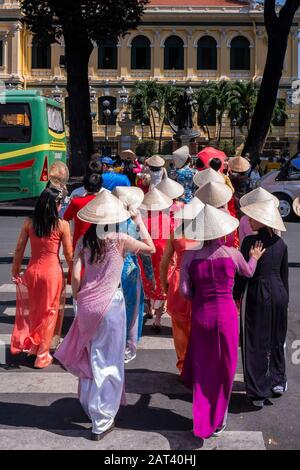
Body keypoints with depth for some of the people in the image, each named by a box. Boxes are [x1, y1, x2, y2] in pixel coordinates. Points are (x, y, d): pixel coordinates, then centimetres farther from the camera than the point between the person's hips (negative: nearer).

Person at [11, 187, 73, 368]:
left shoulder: (29, 223, -3)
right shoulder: (62, 225, -12)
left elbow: (19, 250, 2)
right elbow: (69, 255, -8)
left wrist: (15, 271, 14)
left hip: (33, 270, 3)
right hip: (53, 271, -3)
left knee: (32, 310, 22)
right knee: (49, 313, 12)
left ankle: (30, 346, 35)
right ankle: (42, 355, 21)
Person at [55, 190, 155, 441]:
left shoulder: (84, 241, 0)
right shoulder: (120, 240, -9)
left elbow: (75, 276, -5)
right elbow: (151, 248, 2)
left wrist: (79, 298, 10)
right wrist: (140, 221, 9)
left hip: (87, 305, 4)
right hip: (110, 305, -4)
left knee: (90, 358, 22)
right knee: (107, 363, 6)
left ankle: (90, 405, 39)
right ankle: (102, 422, 13)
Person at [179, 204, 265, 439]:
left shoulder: (190, 256, -7)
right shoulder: (232, 254, -7)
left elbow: (184, 290, -9)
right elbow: (249, 273, 14)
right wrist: (254, 258, 34)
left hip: (201, 314, 1)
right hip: (227, 314, -1)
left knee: (203, 368, 16)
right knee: (224, 368, 15)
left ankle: (202, 423, 19)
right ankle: (218, 422, 26)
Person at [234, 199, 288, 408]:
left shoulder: (250, 241, -13)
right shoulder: (281, 244, 4)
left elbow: (242, 272, -12)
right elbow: (285, 274, 10)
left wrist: (235, 296, -1)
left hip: (256, 296, -5)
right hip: (278, 294, 5)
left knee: (255, 343, 4)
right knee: (277, 339, 19)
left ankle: (258, 392, 9)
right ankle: (278, 381, 28)